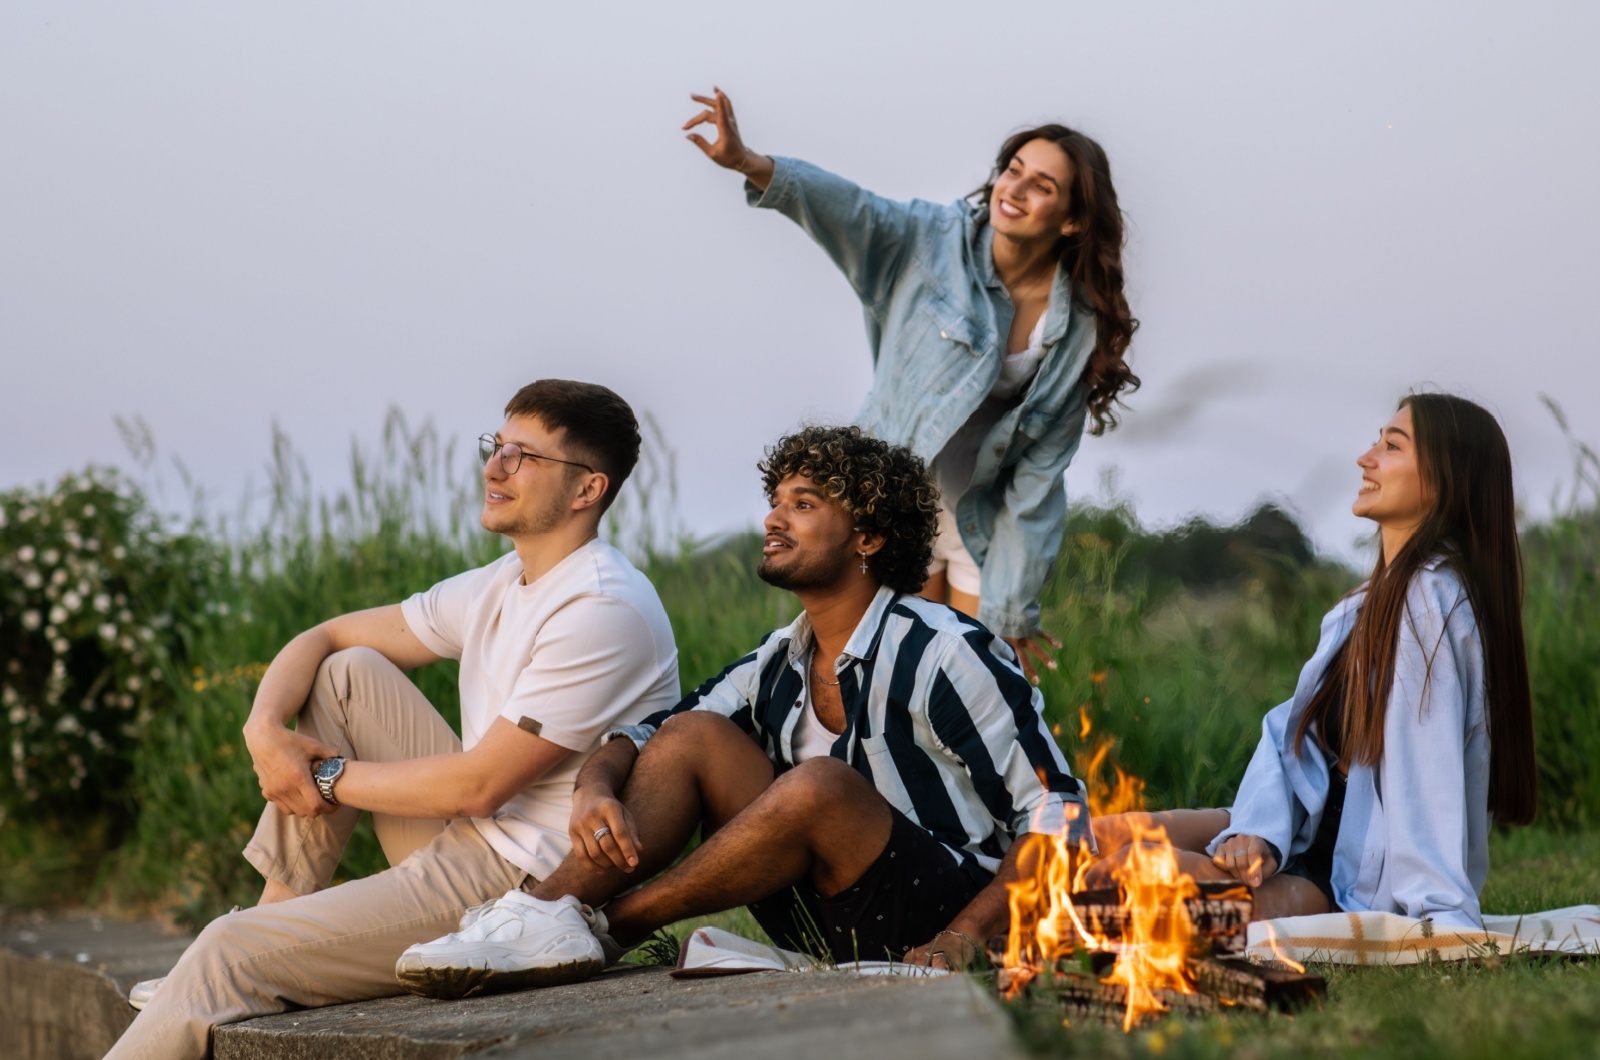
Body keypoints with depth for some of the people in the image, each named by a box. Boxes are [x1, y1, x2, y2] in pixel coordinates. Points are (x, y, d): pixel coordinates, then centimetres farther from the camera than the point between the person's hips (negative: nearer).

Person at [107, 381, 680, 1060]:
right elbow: (321, 639, 14)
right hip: (466, 842, 9)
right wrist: (265, 729, -6)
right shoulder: (500, 587, 11)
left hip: (532, 885, -9)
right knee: (347, 671, 9)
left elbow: (477, 786, -20)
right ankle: (281, 908, 6)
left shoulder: (604, 611, -18)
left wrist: (329, 777, -8)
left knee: (234, 950, -15)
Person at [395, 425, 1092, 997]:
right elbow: (636, 738, 9)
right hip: (825, 919, 7)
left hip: (939, 910, -7)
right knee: (691, 736, -4)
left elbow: (1055, 812, -15)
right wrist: (595, 789, -16)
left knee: (820, 784, -32)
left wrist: (962, 938, -26)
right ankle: (548, 918, -25)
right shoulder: (780, 664, 9)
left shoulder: (943, 653, -13)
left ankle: (599, 930, -18)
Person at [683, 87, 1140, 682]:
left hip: (988, 521, 1)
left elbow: (1038, 476, -8)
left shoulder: (1082, 327, -9)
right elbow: (849, 211, -28)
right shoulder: (934, 241, -10)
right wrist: (752, 165, -47)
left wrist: (1010, 608, -8)